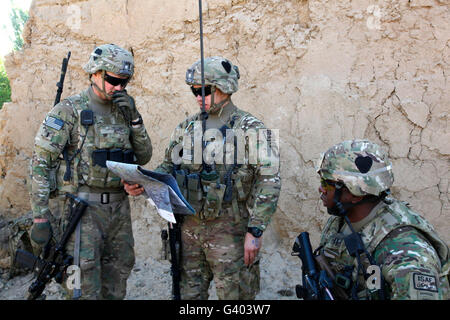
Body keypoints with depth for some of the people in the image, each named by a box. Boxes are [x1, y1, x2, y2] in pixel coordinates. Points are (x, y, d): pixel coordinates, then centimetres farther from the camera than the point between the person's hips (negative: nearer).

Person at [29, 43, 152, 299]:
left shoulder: (123, 111, 11)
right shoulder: (69, 111, -6)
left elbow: (144, 156, 10)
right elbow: (41, 162, -9)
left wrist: (134, 118, -3)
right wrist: (40, 216, -13)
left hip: (119, 208, 6)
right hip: (82, 207, -6)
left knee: (116, 285, 14)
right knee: (85, 286, -5)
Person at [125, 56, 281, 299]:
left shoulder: (250, 128, -8)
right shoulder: (186, 127, 8)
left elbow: (269, 182, -12)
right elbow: (168, 168, 15)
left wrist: (255, 231, -16)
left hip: (229, 231, -4)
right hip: (189, 227, 5)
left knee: (234, 294, 9)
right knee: (188, 293, 16)